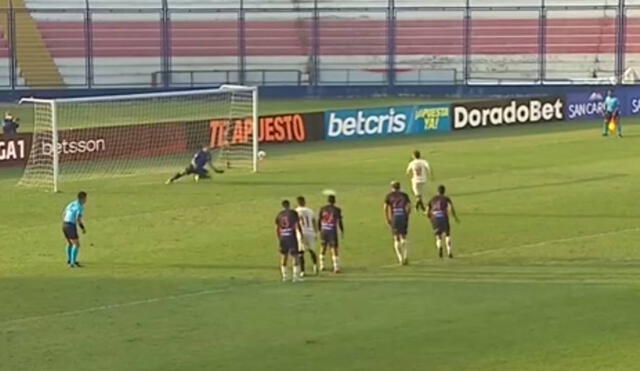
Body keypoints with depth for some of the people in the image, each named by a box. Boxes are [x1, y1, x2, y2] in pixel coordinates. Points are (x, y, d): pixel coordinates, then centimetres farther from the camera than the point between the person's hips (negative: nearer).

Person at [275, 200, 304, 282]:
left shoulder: (279, 215, 7)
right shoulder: (293, 213, -5)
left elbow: (277, 228, 10)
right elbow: (297, 226, -9)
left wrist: (279, 239, 20)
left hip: (283, 237, 4)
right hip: (292, 237, -4)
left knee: (283, 257, 13)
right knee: (295, 256, 3)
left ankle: (284, 276, 14)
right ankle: (295, 276, -2)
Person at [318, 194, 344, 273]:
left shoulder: (323, 209, 4)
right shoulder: (337, 210, -5)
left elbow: (319, 220, 6)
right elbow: (340, 222, -3)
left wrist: (319, 230, 18)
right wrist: (342, 231, 8)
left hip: (324, 230, 3)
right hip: (332, 231, -3)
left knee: (323, 247, 18)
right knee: (334, 249, -2)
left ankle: (322, 266, 23)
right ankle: (336, 268, -10)